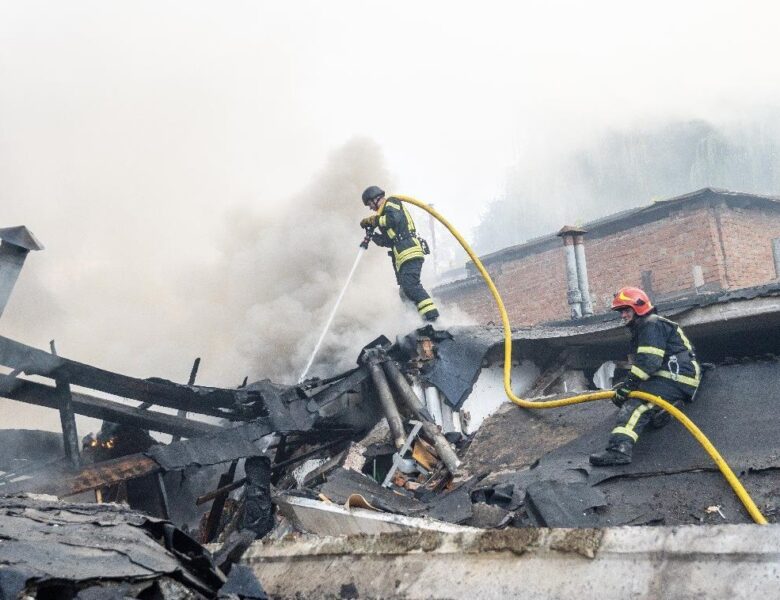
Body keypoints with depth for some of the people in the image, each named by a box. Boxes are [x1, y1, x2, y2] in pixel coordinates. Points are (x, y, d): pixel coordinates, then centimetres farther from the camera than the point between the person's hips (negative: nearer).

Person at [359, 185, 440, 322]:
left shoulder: (391, 203, 5)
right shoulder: (387, 210, 33)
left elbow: (394, 218, -19)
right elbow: (389, 241, 28)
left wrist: (372, 220, -10)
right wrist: (373, 235, 14)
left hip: (409, 252, -11)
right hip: (404, 254, 11)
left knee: (410, 285, -22)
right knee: (406, 290, 7)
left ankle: (431, 314, -29)